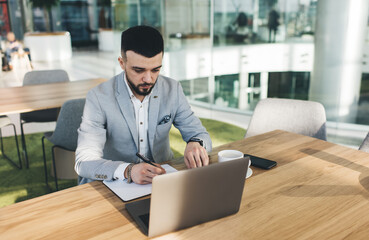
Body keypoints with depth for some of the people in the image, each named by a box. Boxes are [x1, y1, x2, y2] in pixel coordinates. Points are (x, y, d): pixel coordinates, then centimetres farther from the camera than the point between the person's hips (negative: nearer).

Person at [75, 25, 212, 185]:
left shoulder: (173, 90, -2)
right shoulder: (98, 98, -12)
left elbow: (201, 134, 3)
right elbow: (84, 161, -18)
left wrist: (196, 144, -22)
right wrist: (128, 171, -36)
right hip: (116, 184, 0)